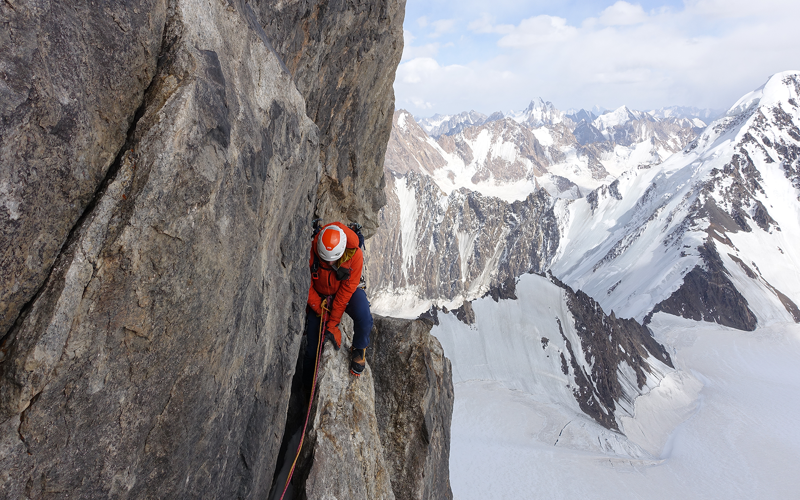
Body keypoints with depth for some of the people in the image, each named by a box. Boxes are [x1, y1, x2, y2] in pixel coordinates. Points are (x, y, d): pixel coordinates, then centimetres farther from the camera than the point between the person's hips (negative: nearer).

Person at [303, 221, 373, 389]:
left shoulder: (354, 254, -30)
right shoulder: (310, 253, -27)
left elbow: (347, 290, -25)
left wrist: (332, 323, -24)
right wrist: (320, 311, -20)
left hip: (347, 292, -1)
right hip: (319, 295, 1)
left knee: (363, 317, -34)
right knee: (313, 346, 5)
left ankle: (359, 350, -1)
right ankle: (309, 388, 33)